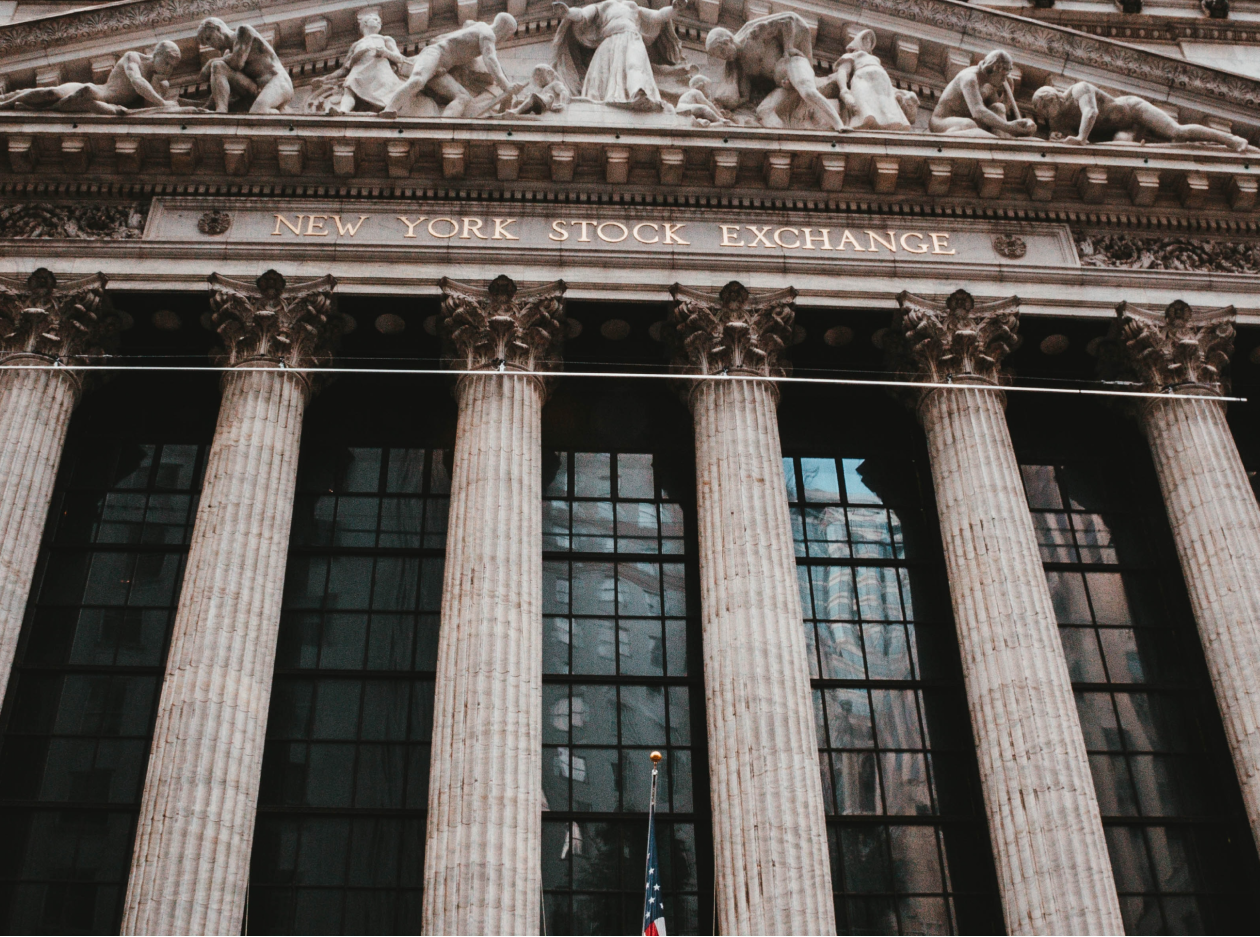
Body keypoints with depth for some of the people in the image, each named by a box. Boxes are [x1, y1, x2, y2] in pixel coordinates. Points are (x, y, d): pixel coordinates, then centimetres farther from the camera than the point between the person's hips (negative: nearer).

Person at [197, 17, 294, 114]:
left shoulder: (244, 30, 5)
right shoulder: (228, 53, 27)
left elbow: (237, 63, -9)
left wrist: (211, 62, 4)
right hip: (256, 89, 8)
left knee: (256, 114, -40)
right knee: (217, 66, -8)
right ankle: (221, 112, -26)